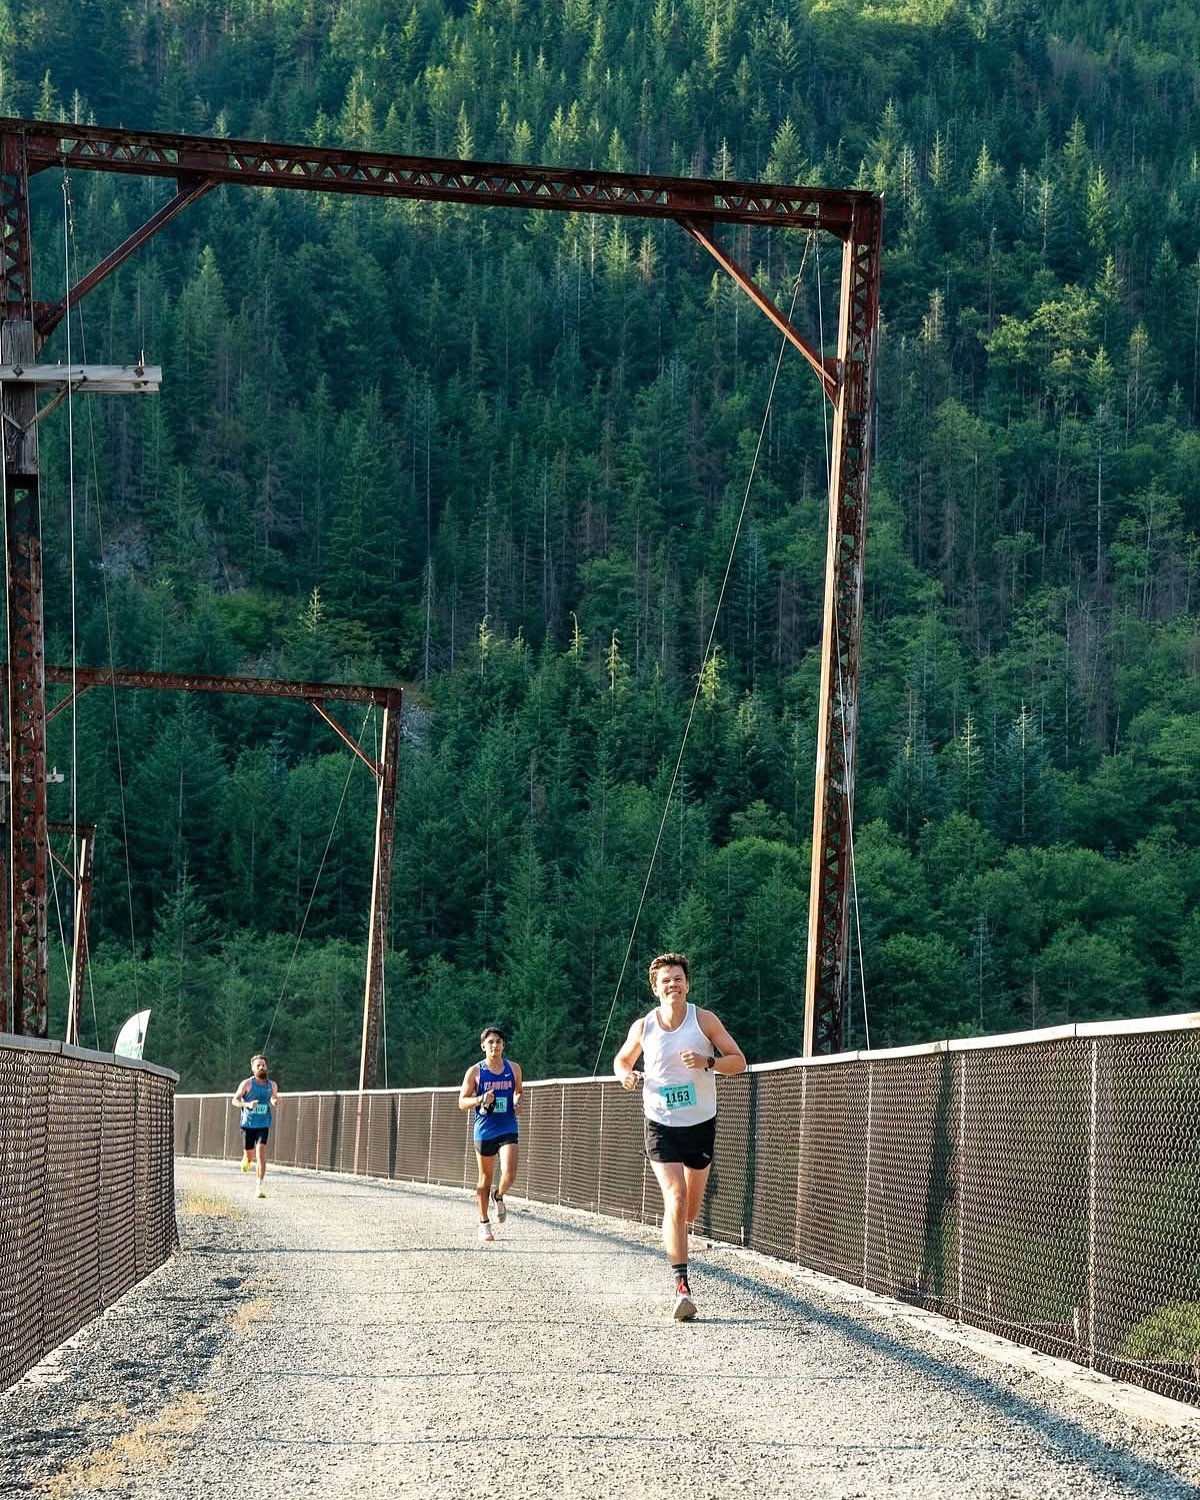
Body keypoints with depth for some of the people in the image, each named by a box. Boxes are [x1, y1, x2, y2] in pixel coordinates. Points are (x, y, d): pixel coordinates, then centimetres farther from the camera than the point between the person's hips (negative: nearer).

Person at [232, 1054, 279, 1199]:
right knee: (249, 1154, 7)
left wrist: (275, 1102, -3)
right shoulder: (247, 1084, -5)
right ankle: (247, 1160, 47)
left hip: (263, 1124, 1)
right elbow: (235, 1101, -4)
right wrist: (247, 1104, -23)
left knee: (261, 1151, -16)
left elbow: (275, 1098, 22)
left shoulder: (272, 1085, 5)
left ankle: (260, 1185, -16)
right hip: (248, 1124, -1)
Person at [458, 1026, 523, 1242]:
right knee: (485, 1179, 7)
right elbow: (462, 1102, 0)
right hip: (484, 1130, -1)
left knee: (509, 1173, -16)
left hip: (507, 1129, 1)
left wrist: (518, 1102, -2)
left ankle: (499, 1196, 18)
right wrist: (480, 1099, -19)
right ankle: (484, 1223, 21)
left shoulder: (514, 1069, 4)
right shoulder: (475, 1071, -2)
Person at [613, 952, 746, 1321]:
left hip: (701, 1124, 1)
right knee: (675, 1199, -17)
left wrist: (708, 1062, -22)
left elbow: (739, 1061, -3)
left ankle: (676, 1235, 48)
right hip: (661, 1125, -1)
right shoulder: (643, 1027, -3)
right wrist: (625, 1074, -8)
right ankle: (682, 1286, -20)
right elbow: (622, 1058, 15)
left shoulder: (704, 1020, -6)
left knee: (691, 1206, 12)